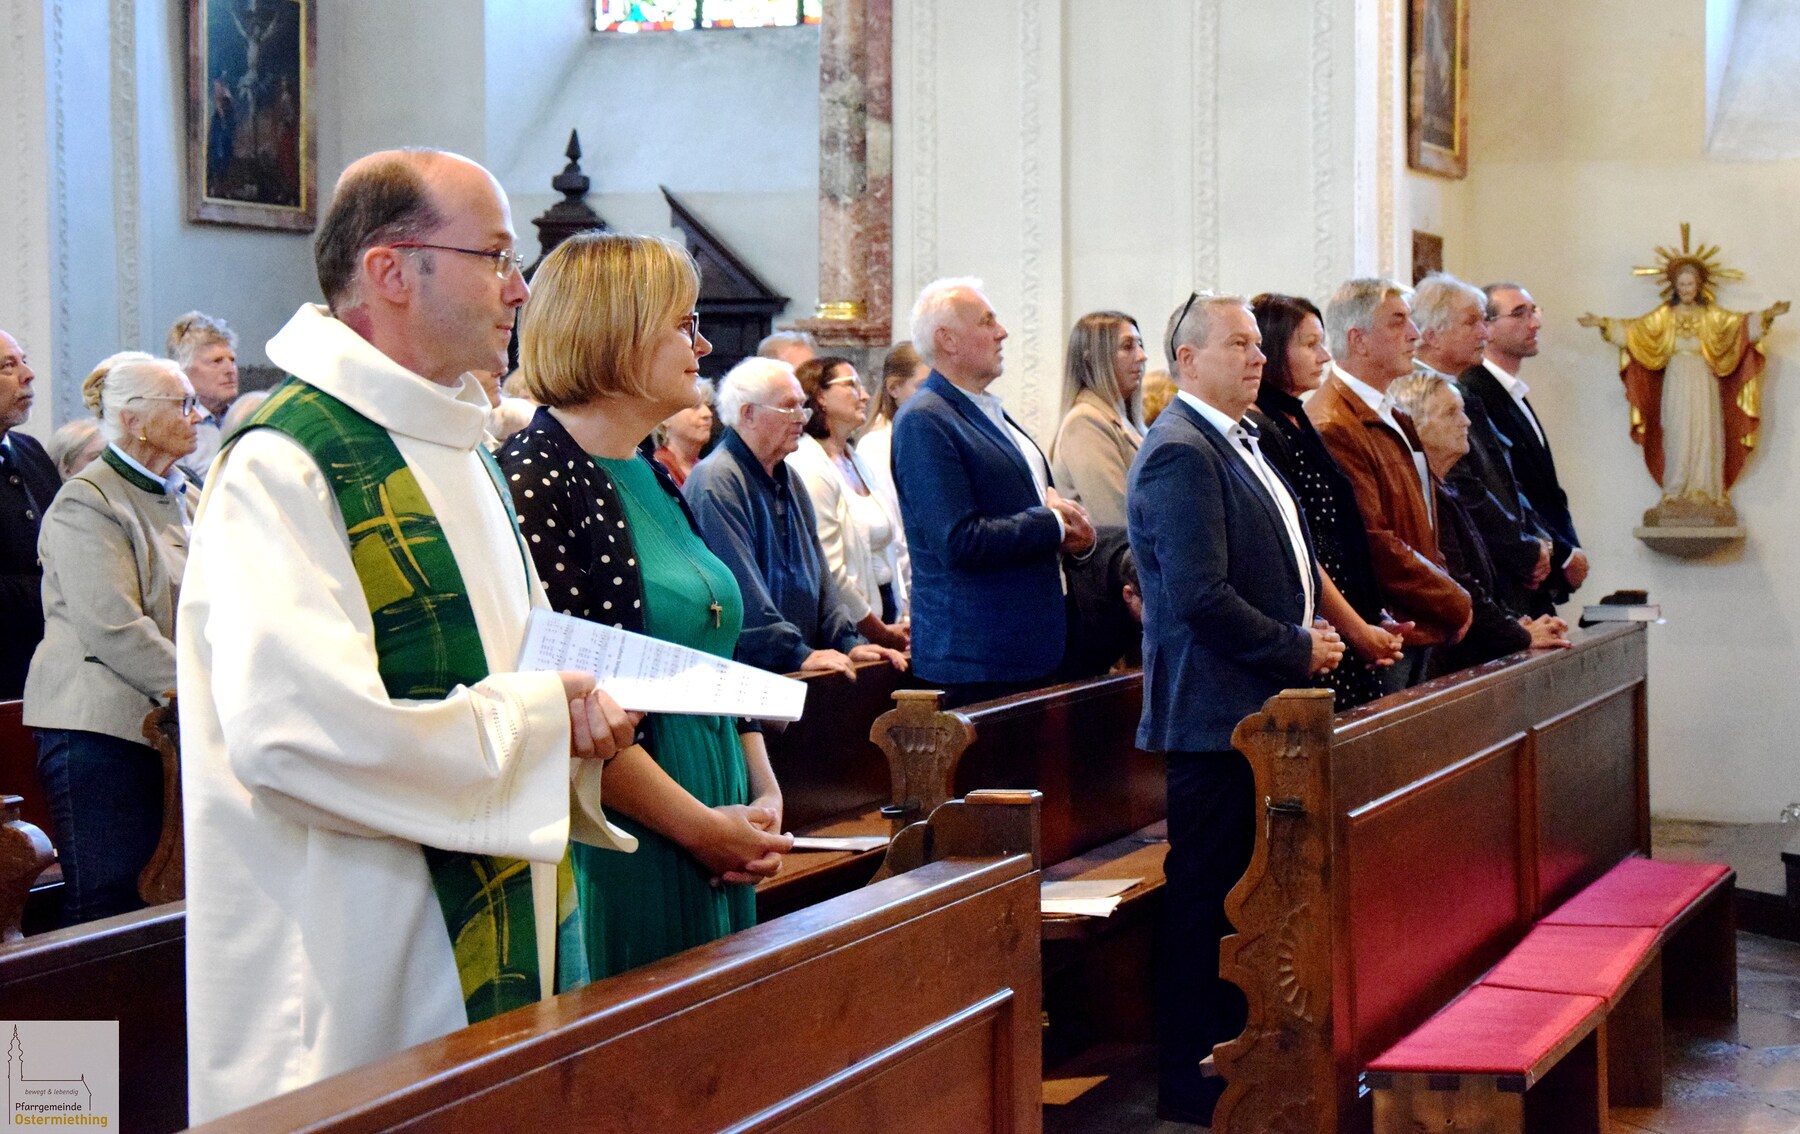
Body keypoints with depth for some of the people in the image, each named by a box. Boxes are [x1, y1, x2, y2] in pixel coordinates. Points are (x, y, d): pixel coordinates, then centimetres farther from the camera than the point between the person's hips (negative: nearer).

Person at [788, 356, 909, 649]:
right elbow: (828, 569, -18)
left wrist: (899, 623, 7)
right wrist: (882, 633, -12)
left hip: (882, 609, 8)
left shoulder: (856, 463, 16)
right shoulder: (810, 468, -12)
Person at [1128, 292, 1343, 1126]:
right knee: (1203, 894, -3)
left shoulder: (1234, 444, 17)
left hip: (1257, 707, 10)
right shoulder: (1181, 453, -16)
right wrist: (1298, 650, -14)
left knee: (1240, 892, 14)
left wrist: (1310, 639, 8)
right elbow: (1201, 596, -23)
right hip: (1216, 709, -10)